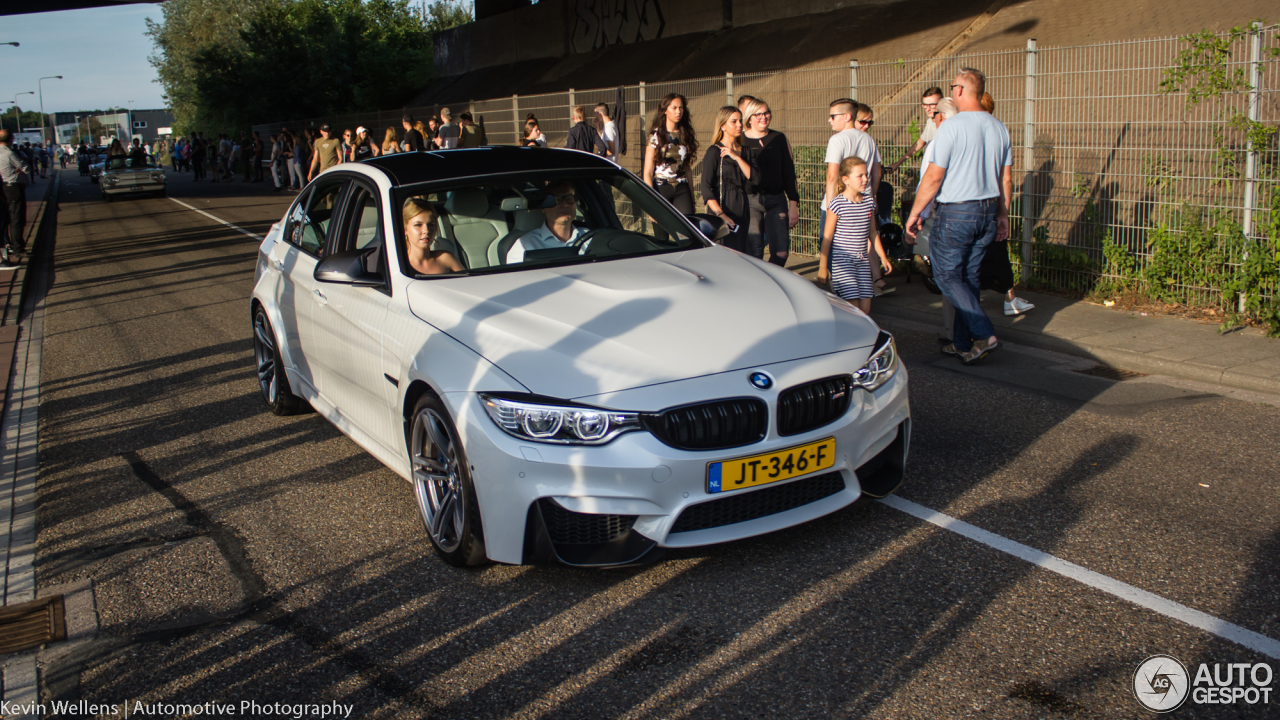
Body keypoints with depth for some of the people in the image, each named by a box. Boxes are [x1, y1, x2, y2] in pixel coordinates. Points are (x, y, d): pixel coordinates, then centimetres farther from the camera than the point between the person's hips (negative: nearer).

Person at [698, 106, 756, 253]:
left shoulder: (744, 151, 17)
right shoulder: (714, 152, -1)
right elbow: (705, 187, -11)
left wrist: (737, 157, -8)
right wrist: (720, 214, -23)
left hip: (743, 212, 6)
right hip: (723, 207, -6)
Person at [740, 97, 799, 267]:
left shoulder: (779, 139, 11)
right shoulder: (740, 141, 3)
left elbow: (789, 172, 12)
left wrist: (793, 204, 6)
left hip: (776, 200, 3)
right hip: (750, 200, -2)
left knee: (781, 252, -4)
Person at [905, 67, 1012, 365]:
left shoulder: (951, 127, -14)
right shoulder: (999, 128, 7)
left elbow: (933, 177, -14)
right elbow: (1006, 178, 13)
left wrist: (914, 213, -4)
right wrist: (1002, 215, 22)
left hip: (956, 213, -7)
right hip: (989, 211, 7)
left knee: (947, 275, 3)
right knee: (968, 276, 14)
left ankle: (984, 334, -8)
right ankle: (963, 342, 18)